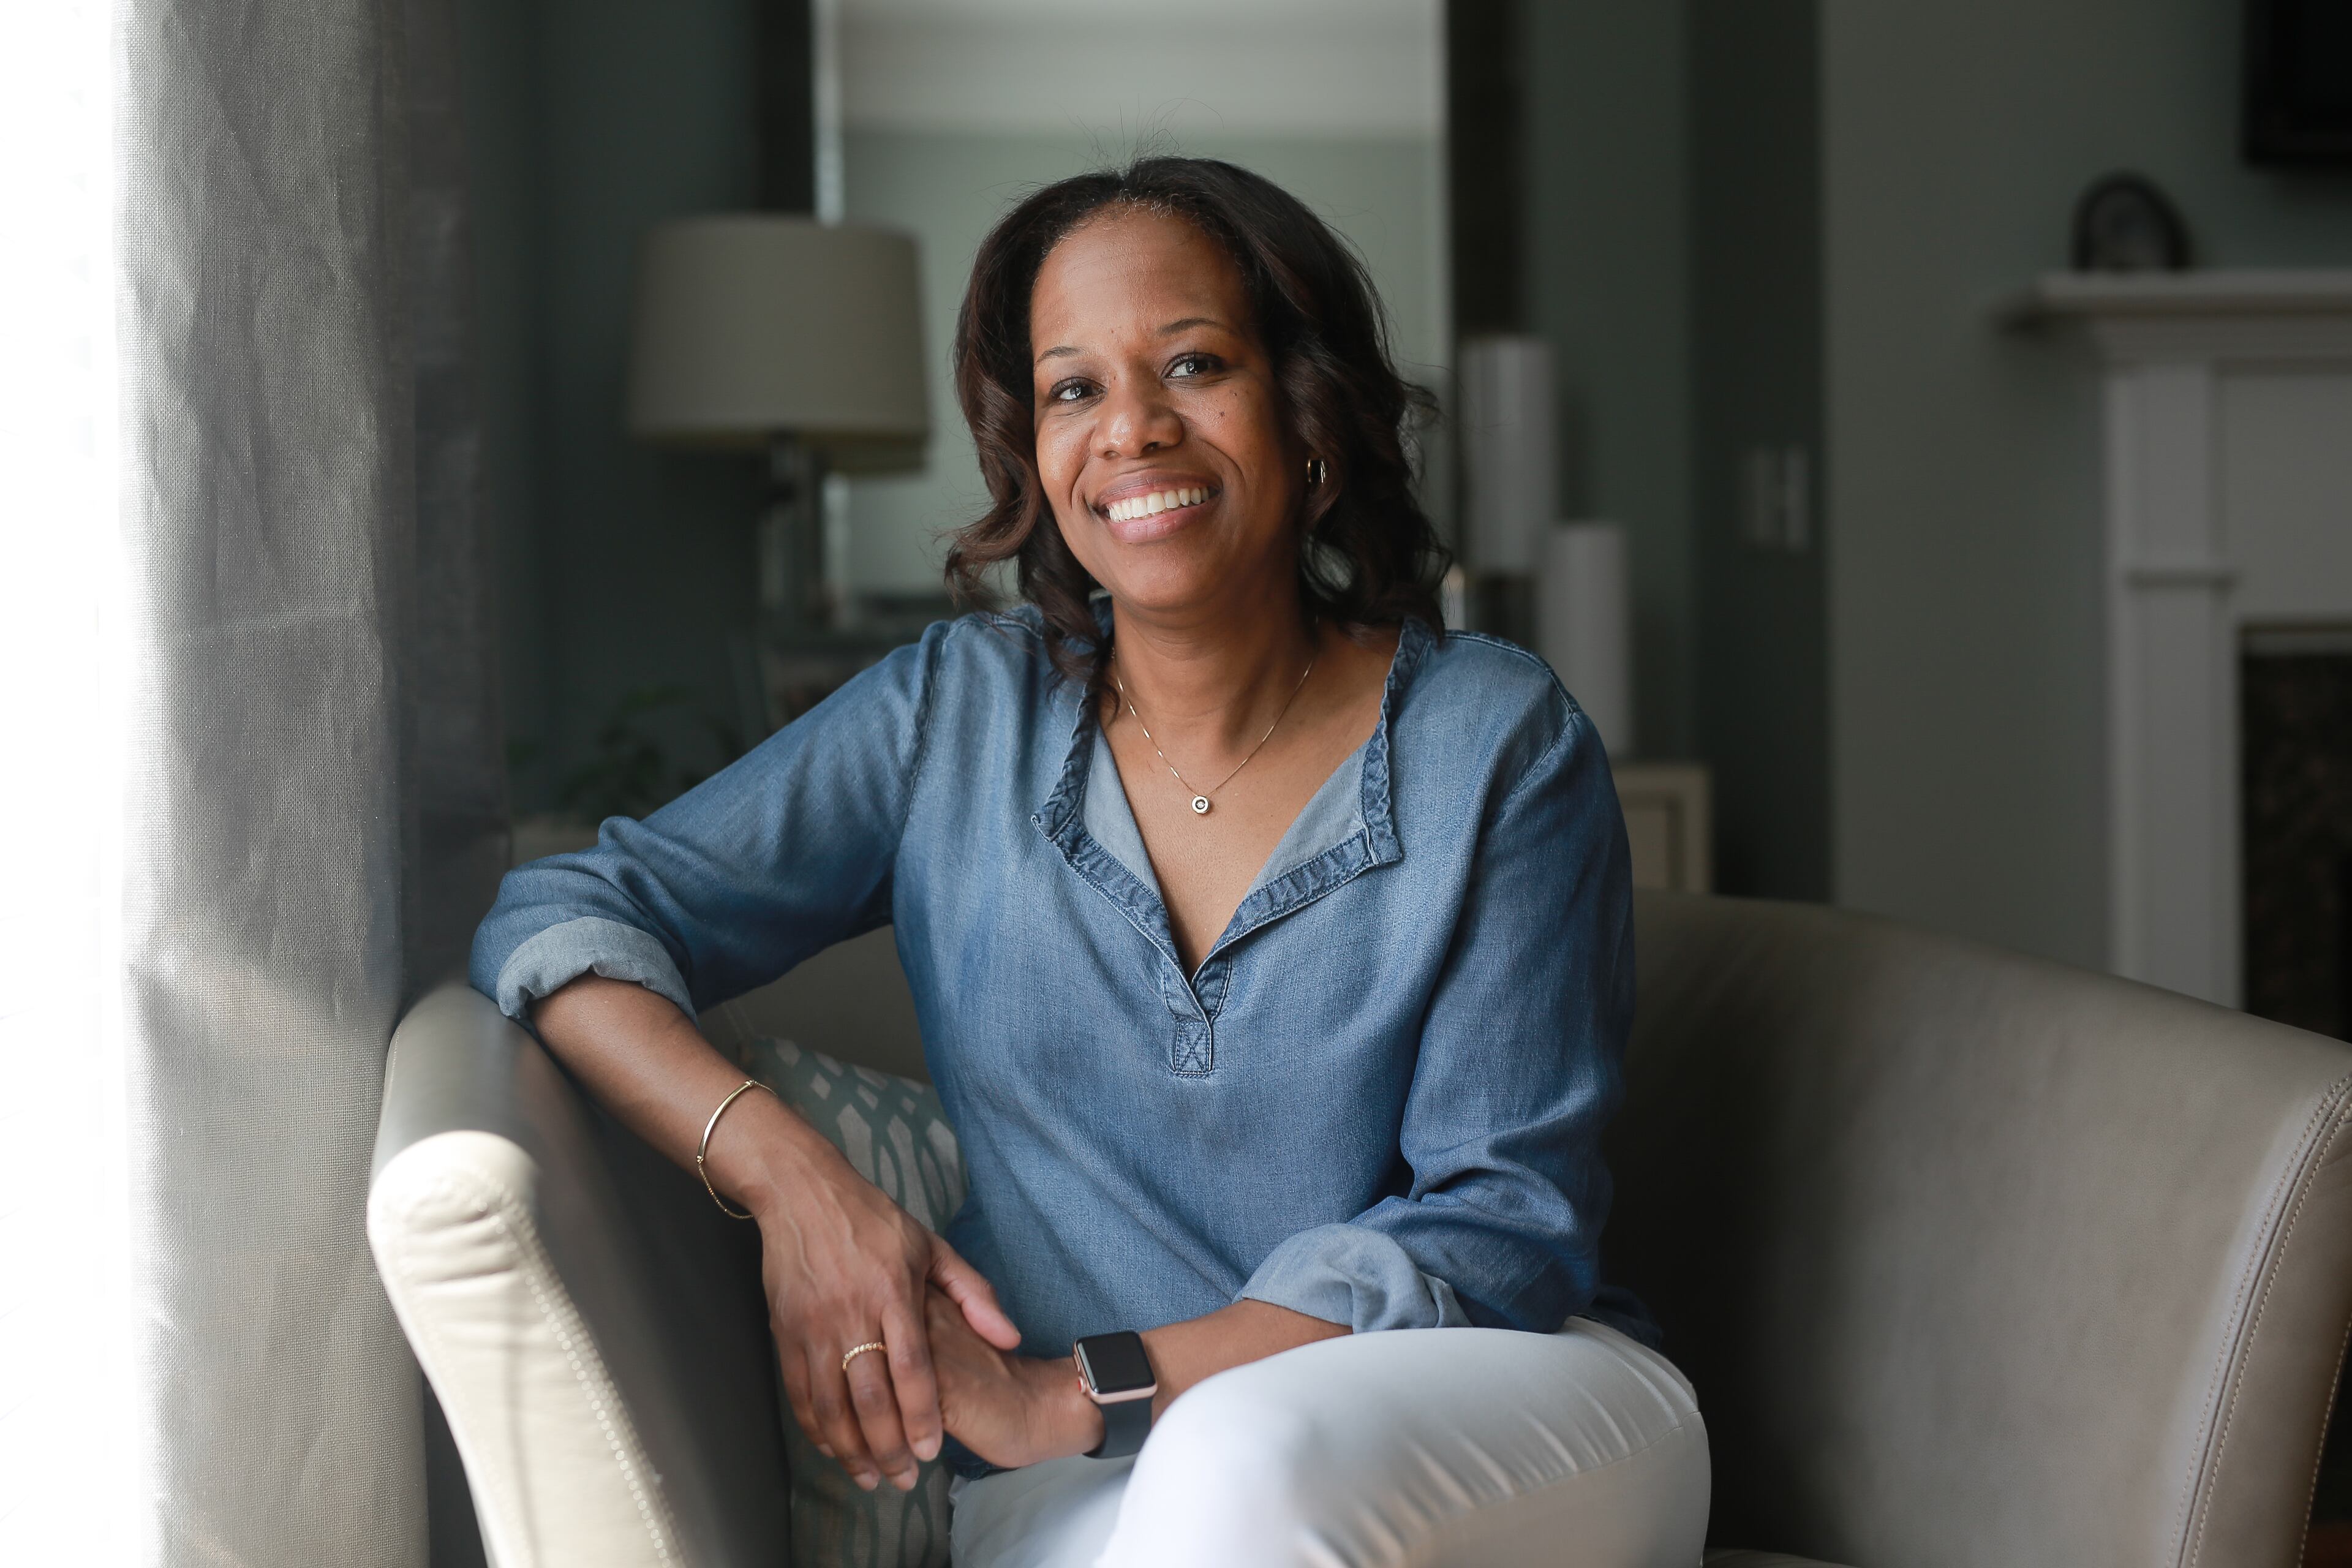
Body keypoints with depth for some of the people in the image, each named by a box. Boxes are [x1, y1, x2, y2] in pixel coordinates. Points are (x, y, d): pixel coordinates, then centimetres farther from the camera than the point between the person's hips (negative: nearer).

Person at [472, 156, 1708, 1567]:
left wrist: (1077, 1395, -17)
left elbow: (1499, 1217, -7)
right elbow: (565, 918, 3)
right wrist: (790, 1175, -18)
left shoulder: (1495, 744, -2)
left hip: (1510, 1417, -1)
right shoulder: (953, 721, 5)